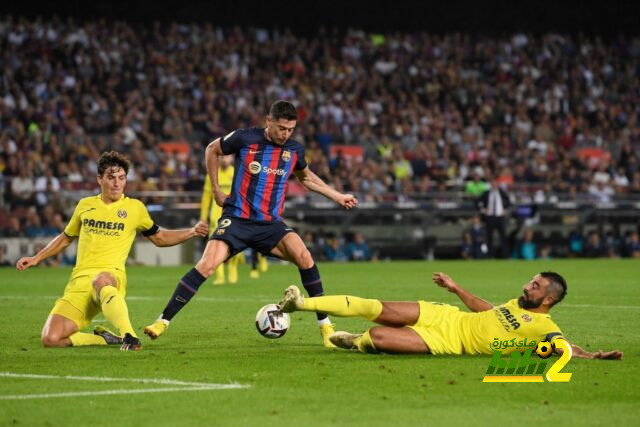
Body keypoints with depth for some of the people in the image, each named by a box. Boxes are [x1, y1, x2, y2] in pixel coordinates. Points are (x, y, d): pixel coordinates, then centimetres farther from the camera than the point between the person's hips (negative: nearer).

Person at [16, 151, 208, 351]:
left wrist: (192, 231, 14)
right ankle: (105, 338, 2)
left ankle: (130, 337, -54)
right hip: (78, 281, 4)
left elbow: (159, 238, 26)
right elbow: (66, 238, 35)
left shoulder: (135, 208, 12)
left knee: (100, 281, -46)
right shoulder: (85, 205, 18)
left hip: (111, 276, -4)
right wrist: (35, 259, 30)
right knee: (51, 339, -19)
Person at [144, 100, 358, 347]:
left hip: (271, 224, 3)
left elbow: (306, 177, 27)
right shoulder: (245, 139, -7)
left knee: (304, 257, -23)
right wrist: (216, 189, 8)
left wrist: (337, 197, 26)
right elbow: (212, 150, 12)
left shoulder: (294, 149, 5)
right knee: (206, 266, -21)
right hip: (237, 219, -3)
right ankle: (163, 321, -12)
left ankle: (325, 324, -11)